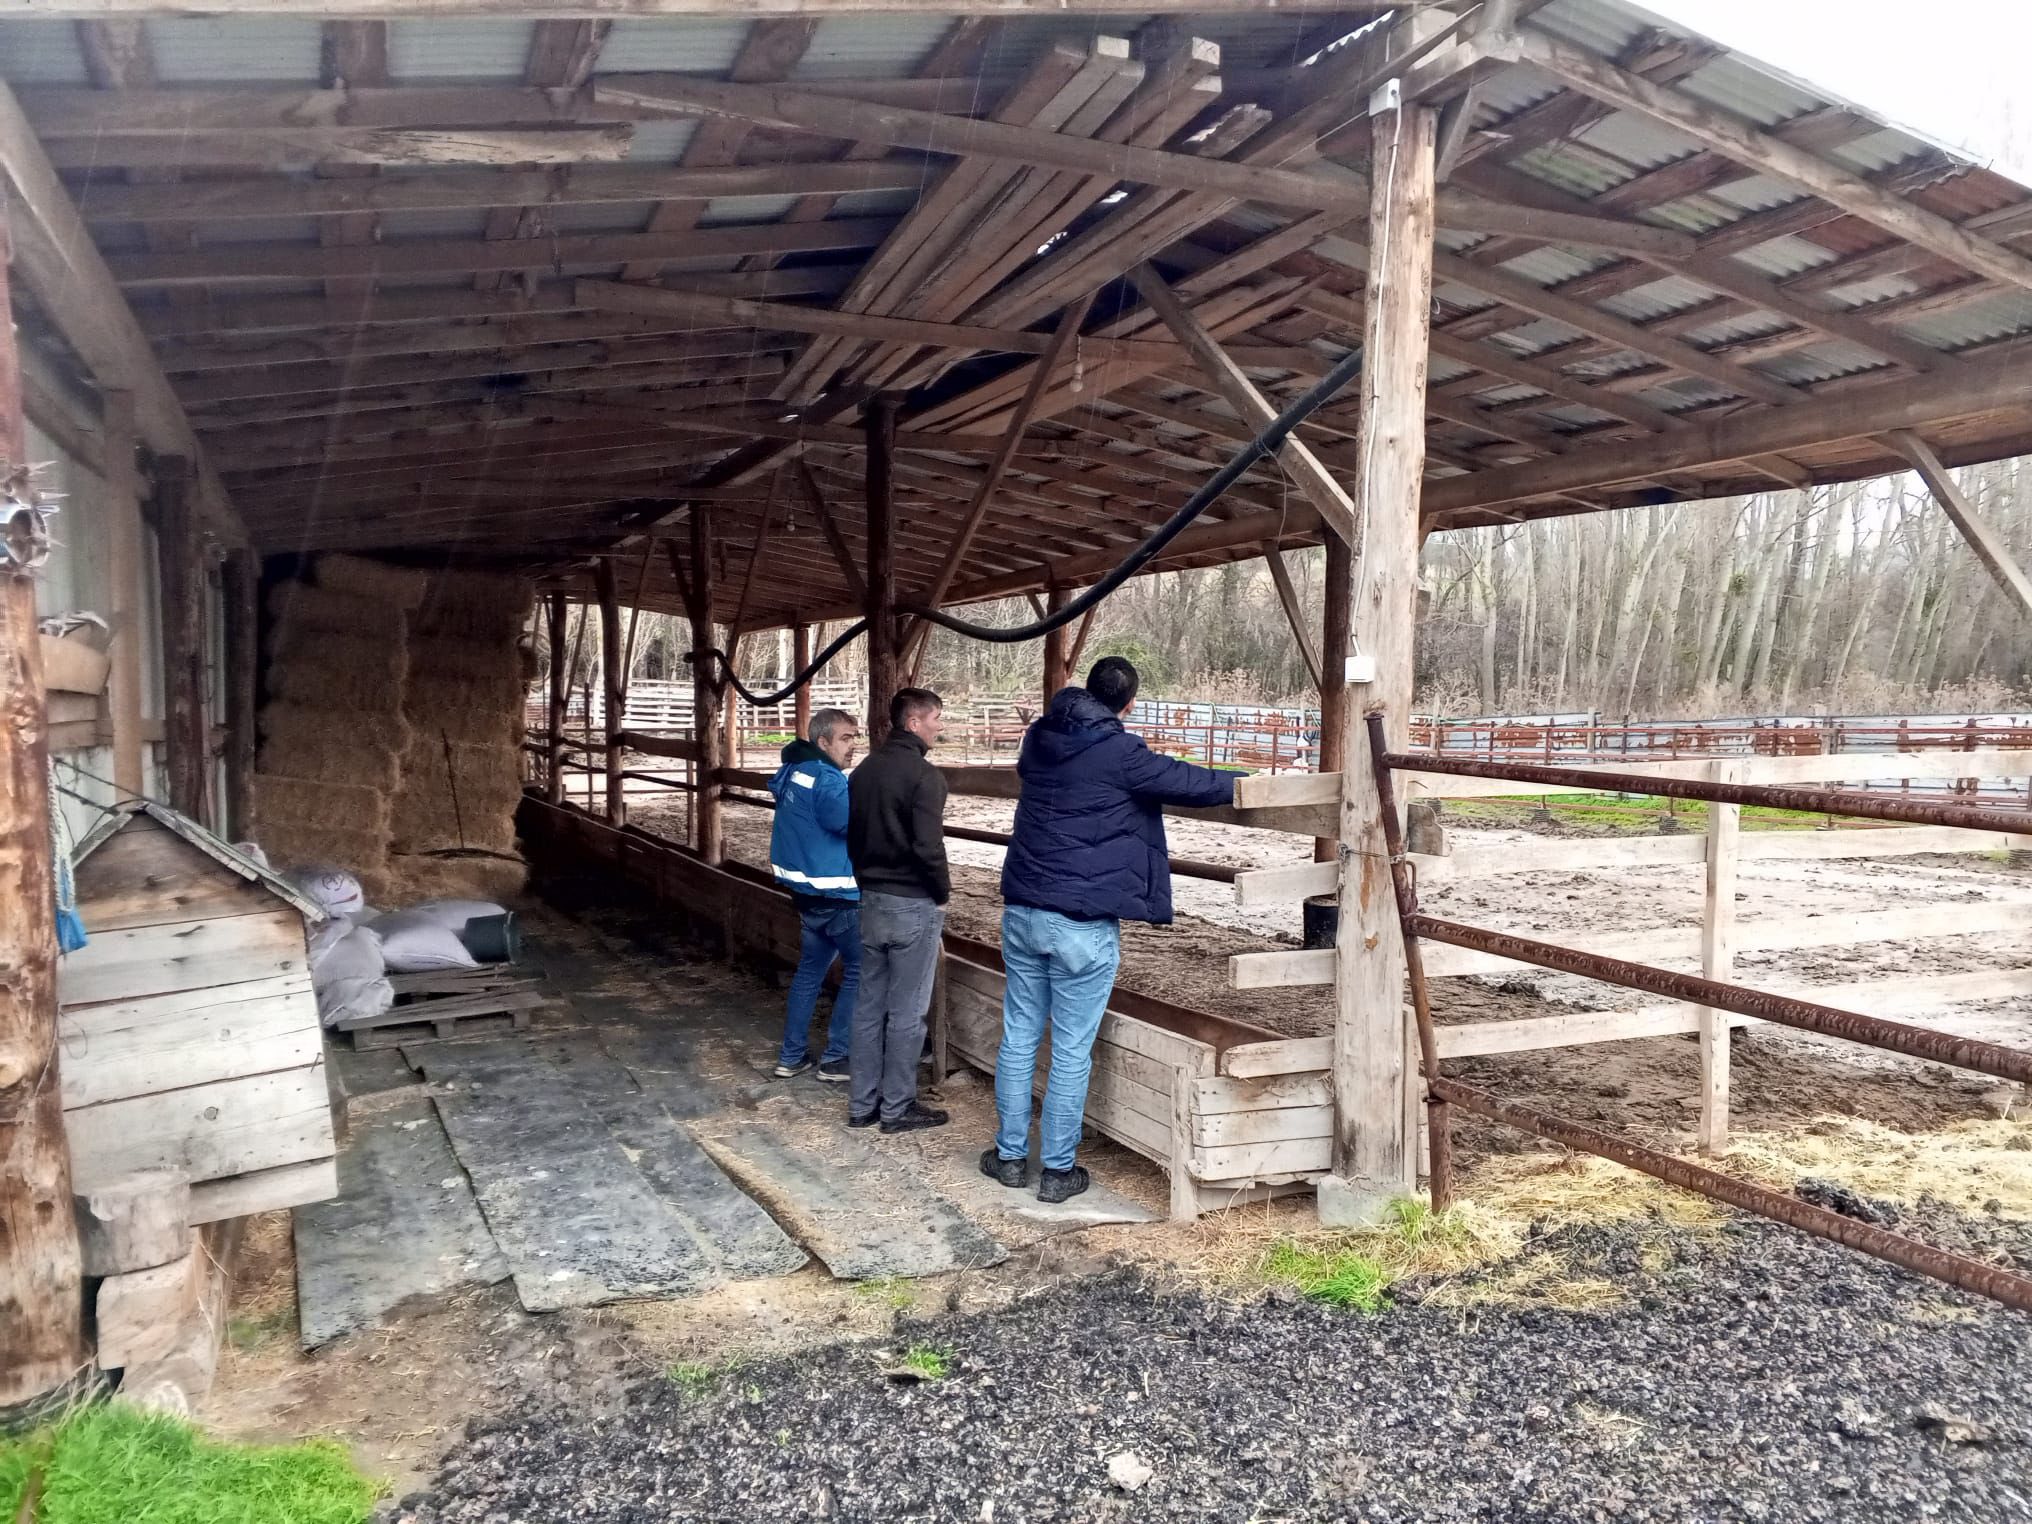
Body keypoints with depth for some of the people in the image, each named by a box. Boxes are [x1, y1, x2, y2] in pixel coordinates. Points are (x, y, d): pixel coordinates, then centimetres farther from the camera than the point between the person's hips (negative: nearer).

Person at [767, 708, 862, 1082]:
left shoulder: (792, 773, 8)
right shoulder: (826, 780, -21)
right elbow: (857, 823, -30)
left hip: (805, 889, 9)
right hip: (837, 895, -9)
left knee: (810, 969, 18)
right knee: (859, 972, 2)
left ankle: (792, 1055, 22)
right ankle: (836, 1058, 5)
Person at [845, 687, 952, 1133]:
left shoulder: (863, 770, 9)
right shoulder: (924, 775, -17)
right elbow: (928, 847, -22)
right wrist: (943, 893, -7)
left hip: (871, 900, 8)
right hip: (913, 905, -8)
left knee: (870, 1005, 13)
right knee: (906, 1012, 2)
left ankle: (862, 1104, 20)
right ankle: (896, 1108, 11)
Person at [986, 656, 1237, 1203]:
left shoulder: (1040, 738, 8)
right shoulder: (1121, 754, -11)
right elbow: (1187, 782, -4)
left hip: (1022, 912, 6)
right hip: (1084, 925, -6)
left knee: (1019, 1037, 14)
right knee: (1072, 1051, 4)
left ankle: (1010, 1155, 23)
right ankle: (1058, 1170, 12)